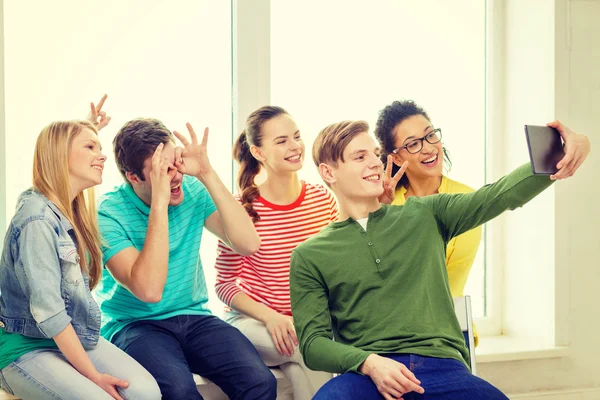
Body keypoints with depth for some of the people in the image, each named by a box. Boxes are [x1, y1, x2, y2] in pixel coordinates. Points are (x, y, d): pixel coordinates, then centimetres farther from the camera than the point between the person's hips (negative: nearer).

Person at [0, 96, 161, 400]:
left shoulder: (71, 208, 6)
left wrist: (90, 131, 35)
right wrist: (93, 374, -19)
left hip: (73, 337, 8)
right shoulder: (37, 219, -20)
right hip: (26, 349, -8)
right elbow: (48, 312, -23)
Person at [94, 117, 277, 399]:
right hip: (134, 324, -3)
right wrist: (160, 202, -27)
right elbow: (148, 290, -26)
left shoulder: (193, 191, -1)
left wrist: (207, 175, -18)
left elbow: (249, 244, -14)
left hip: (194, 318, 4)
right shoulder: (108, 214, -13)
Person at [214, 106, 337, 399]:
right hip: (252, 322, -3)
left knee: (301, 370, -28)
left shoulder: (323, 199, 0)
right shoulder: (242, 208, -11)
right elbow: (224, 284, -6)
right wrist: (270, 317, -18)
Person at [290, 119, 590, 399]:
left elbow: (499, 195, 2)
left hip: (441, 364, 3)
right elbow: (313, 342, 4)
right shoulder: (309, 256, 11)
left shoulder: (425, 216, 16)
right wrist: (368, 362, -16)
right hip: (366, 373, -2)